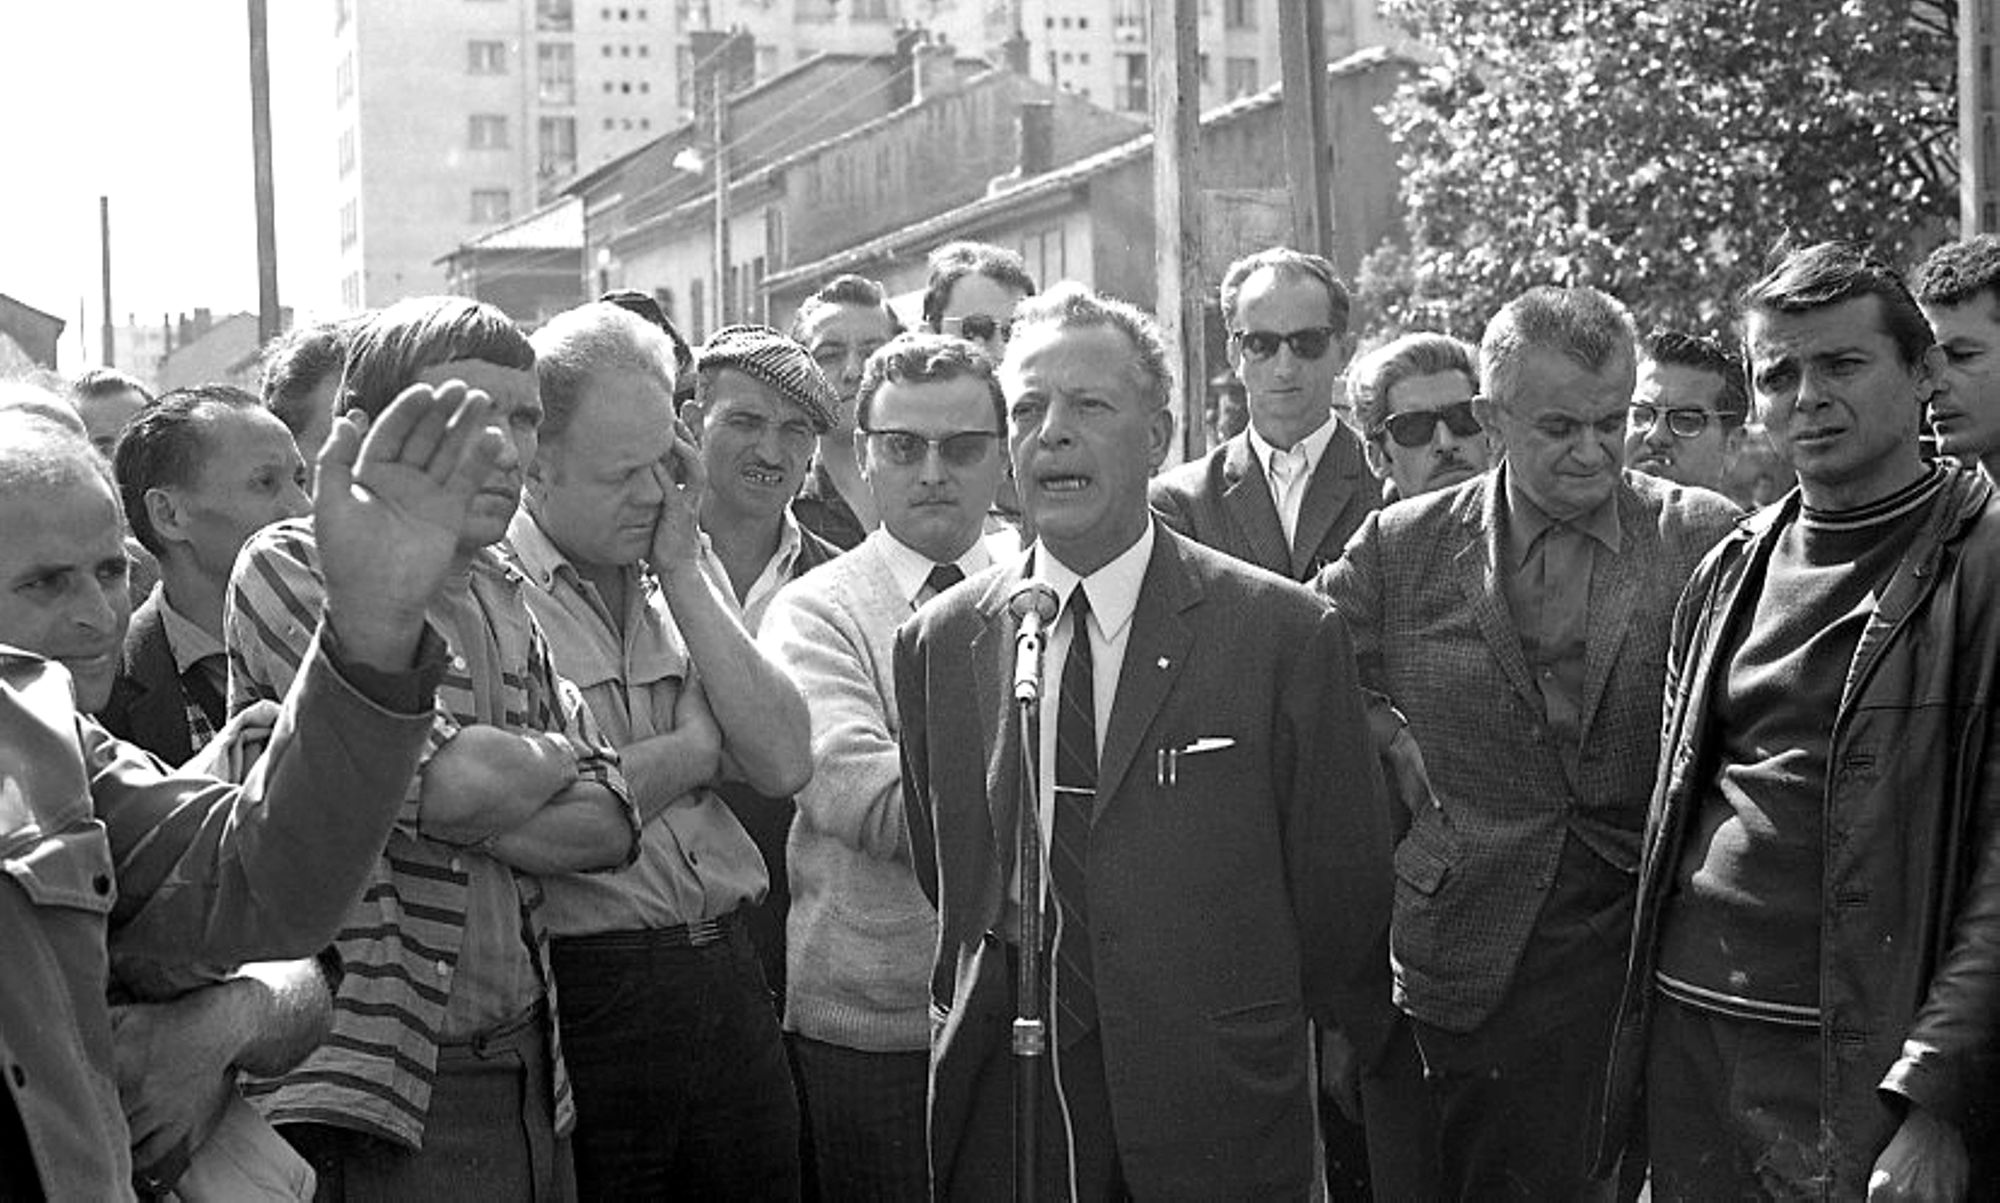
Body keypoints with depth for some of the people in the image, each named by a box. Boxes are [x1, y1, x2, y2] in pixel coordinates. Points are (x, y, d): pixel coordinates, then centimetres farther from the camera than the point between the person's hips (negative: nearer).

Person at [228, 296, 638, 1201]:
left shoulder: (500, 599, 13)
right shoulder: (294, 569, -9)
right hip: (379, 1096, -7)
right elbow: (454, 781, -21)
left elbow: (608, 826, 4)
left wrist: (471, 808, -12)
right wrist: (547, 756, -1)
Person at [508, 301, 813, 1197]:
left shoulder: (684, 580, 11)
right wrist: (696, 747, -2)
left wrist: (680, 571, -4)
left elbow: (783, 765, -1)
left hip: (729, 978, 6)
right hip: (586, 983, -6)